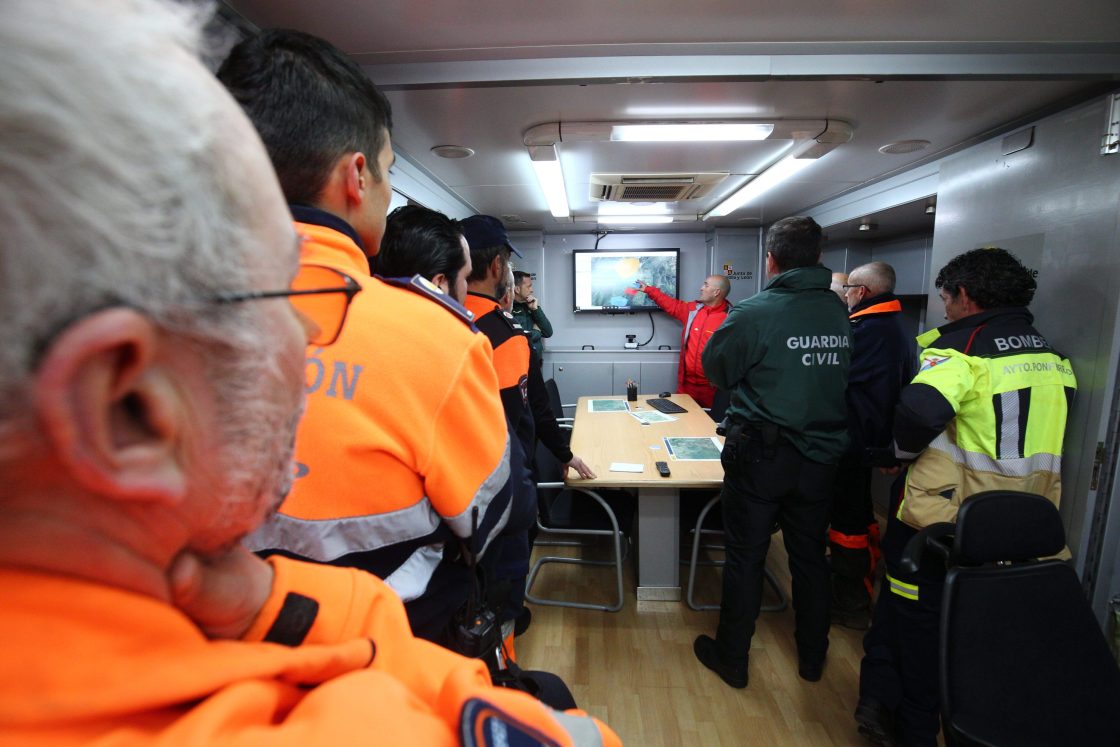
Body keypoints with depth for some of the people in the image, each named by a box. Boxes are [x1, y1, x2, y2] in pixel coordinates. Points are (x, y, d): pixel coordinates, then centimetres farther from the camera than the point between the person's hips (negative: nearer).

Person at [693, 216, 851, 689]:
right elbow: (843, 377, 9)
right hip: (821, 455, 5)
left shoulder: (753, 313, -16)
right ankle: (813, 657, 39)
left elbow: (715, 368, -5)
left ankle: (731, 659, 25)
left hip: (761, 455, -5)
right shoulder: (840, 313, -1)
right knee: (810, 556, 20)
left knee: (745, 557, 9)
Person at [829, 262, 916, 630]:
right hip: (874, 440, 10)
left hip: (852, 442, -10)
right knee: (861, 514, 22)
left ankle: (849, 605, 15)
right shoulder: (896, 327, 11)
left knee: (847, 520, 2)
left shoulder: (867, 330, -21)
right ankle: (860, 590, 39)